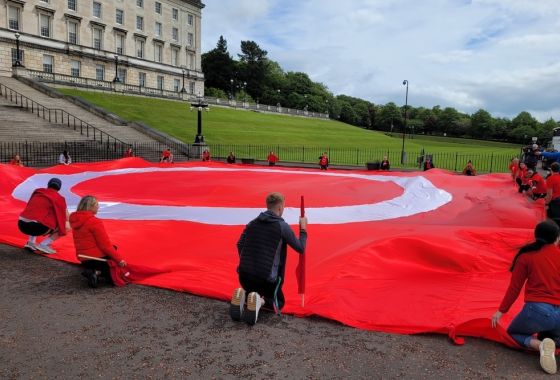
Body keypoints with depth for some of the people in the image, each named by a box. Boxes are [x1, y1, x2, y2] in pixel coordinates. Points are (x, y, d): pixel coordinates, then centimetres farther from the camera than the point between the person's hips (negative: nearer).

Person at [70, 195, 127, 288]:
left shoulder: (75, 221, 8)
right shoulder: (94, 221, -18)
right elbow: (105, 244, -18)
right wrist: (119, 259, -13)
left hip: (84, 260, 8)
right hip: (98, 257, -8)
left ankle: (96, 272, 0)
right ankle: (97, 272, -14)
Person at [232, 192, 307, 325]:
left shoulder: (253, 223, 7)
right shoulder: (282, 226, -8)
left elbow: (239, 245, 11)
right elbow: (300, 248, 1)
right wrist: (303, 229, 16)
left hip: (244, 275, 4)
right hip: (266, 278, -4)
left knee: (252, 292, 35)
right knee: (278, 303, 22)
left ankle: (242, 296, -3)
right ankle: (260, 301, -12)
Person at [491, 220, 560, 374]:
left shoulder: (526, 256, -1)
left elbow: (514, 288, 0)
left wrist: (501, 311, 10)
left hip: (538, 310, -4)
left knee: (512, 333, 25)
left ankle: (540, 345, -8)